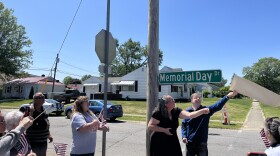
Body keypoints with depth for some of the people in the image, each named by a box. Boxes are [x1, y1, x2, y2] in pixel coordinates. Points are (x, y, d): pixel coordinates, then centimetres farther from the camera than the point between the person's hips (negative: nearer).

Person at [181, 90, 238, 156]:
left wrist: (227, 96, -34)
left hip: (202, 141, 0)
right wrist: (184, 136, -10)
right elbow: (183, 125, 2)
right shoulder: (187, 111, -3)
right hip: (190, 141, 1)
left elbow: (218, 106, -20)